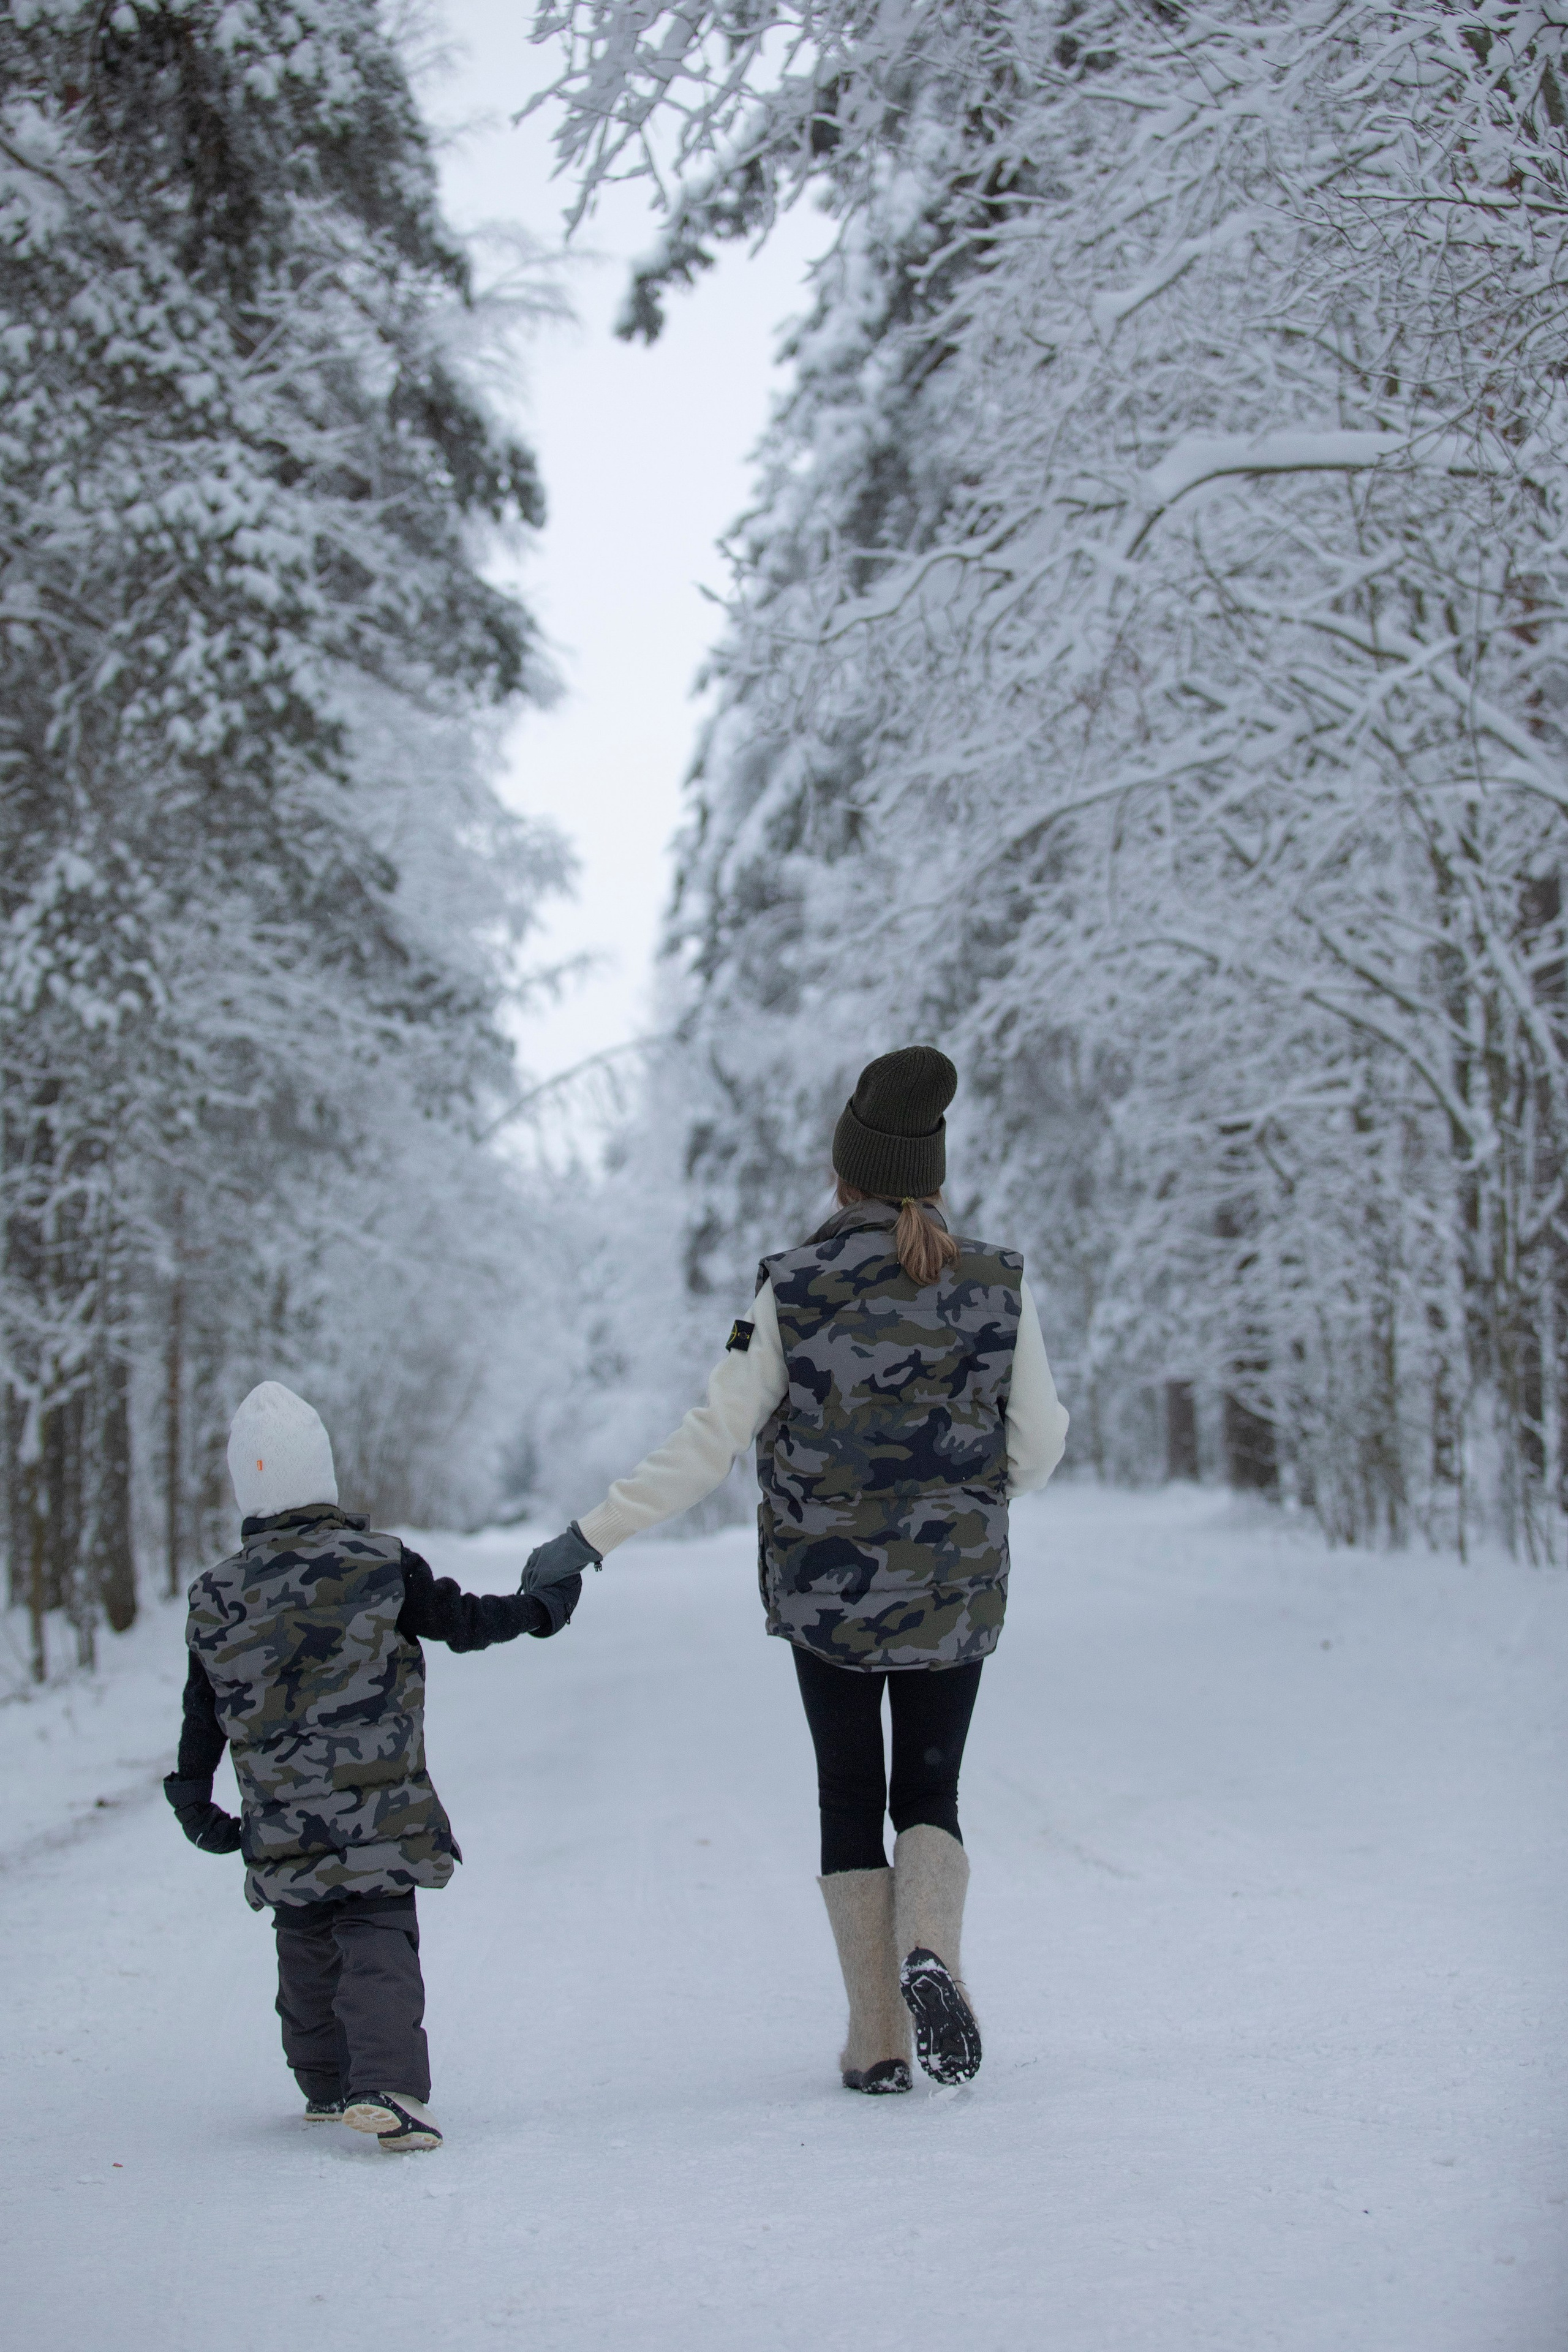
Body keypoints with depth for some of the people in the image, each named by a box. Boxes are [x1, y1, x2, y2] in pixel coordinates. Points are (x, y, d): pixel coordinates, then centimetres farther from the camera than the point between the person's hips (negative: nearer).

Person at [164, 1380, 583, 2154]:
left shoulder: (215, 1598, 3)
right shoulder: (379, 1565, -6)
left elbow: (202, 1714, 8)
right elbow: (462, 1621, 4)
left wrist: (193, 1799, 19)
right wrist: (543, 1607, 21)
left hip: (280, 1825, 3)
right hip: (379, 1812, -3)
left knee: (306, 1950, 18)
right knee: (378, 1944, -4)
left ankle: (327, 2087, 27)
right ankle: (387, 2087, -20)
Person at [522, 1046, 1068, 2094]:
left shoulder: (793, 1290, -8)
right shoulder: (999, 1287, -5)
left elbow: (710, 1447, -10)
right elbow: (1033, 1459, -2)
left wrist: (592, 1535, -4)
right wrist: (1040, 1376, 19)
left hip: (823, 1584, 0)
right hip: (954, 1592, 1)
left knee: (851, 1799, 14)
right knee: (930, 1795, 14)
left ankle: (878, 2039, 9)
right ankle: (931, 1953, -16)